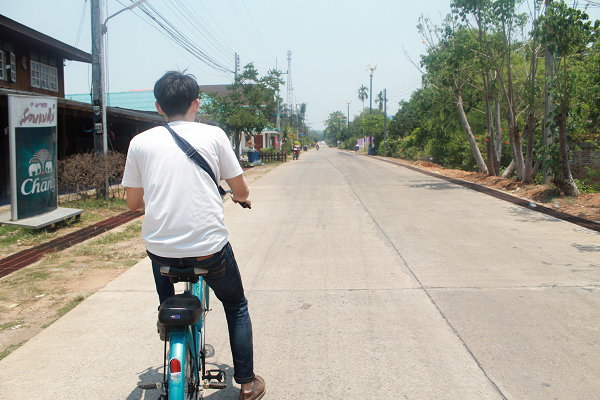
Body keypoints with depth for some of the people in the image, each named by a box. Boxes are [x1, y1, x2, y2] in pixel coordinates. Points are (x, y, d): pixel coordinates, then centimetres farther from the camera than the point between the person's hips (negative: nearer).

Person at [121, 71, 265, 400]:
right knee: (236, 307, 25)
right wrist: (238, 196, 30)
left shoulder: (140, 142, 5)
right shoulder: (213, 135, 0)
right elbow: (242, 191, 5)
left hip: (161, 249, 2)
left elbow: (133, 203, 12)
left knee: (168, 310, 34)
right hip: (210, 249, -2)